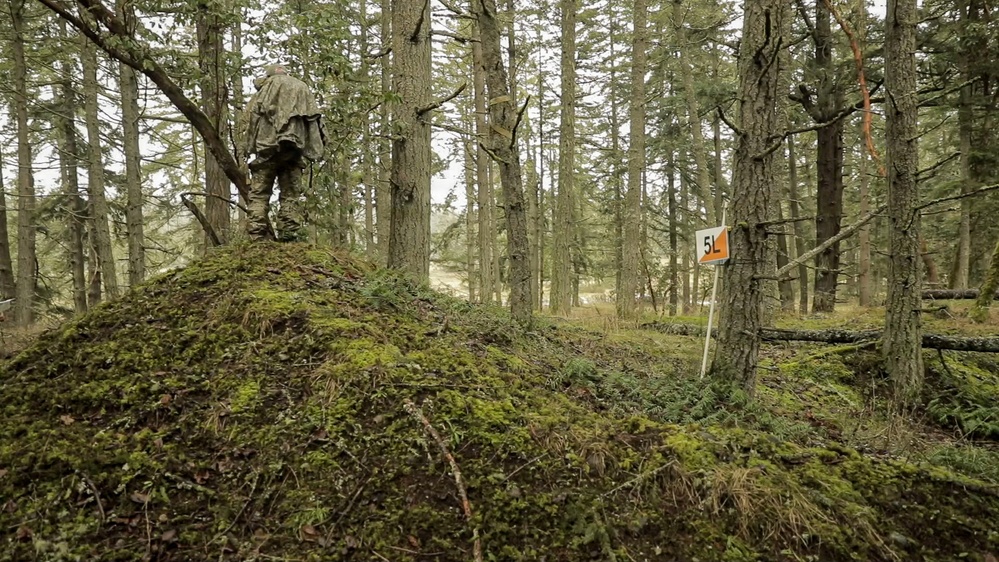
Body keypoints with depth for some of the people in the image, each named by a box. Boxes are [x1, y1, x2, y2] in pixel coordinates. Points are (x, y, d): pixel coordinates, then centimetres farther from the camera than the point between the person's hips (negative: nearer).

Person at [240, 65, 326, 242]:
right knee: (291, 193, 1)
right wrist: (313, 150, 10)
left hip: (269, 144, -2)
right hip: (295, 146, 2)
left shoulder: (269, 84, 17)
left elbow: (253, 113, 6)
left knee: (259, 192, -3)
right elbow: (314, 119, 14)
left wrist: (248, 146, 3)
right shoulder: (302, 88, 26)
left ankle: (258, 237, -13)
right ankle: (291, 236, -8)